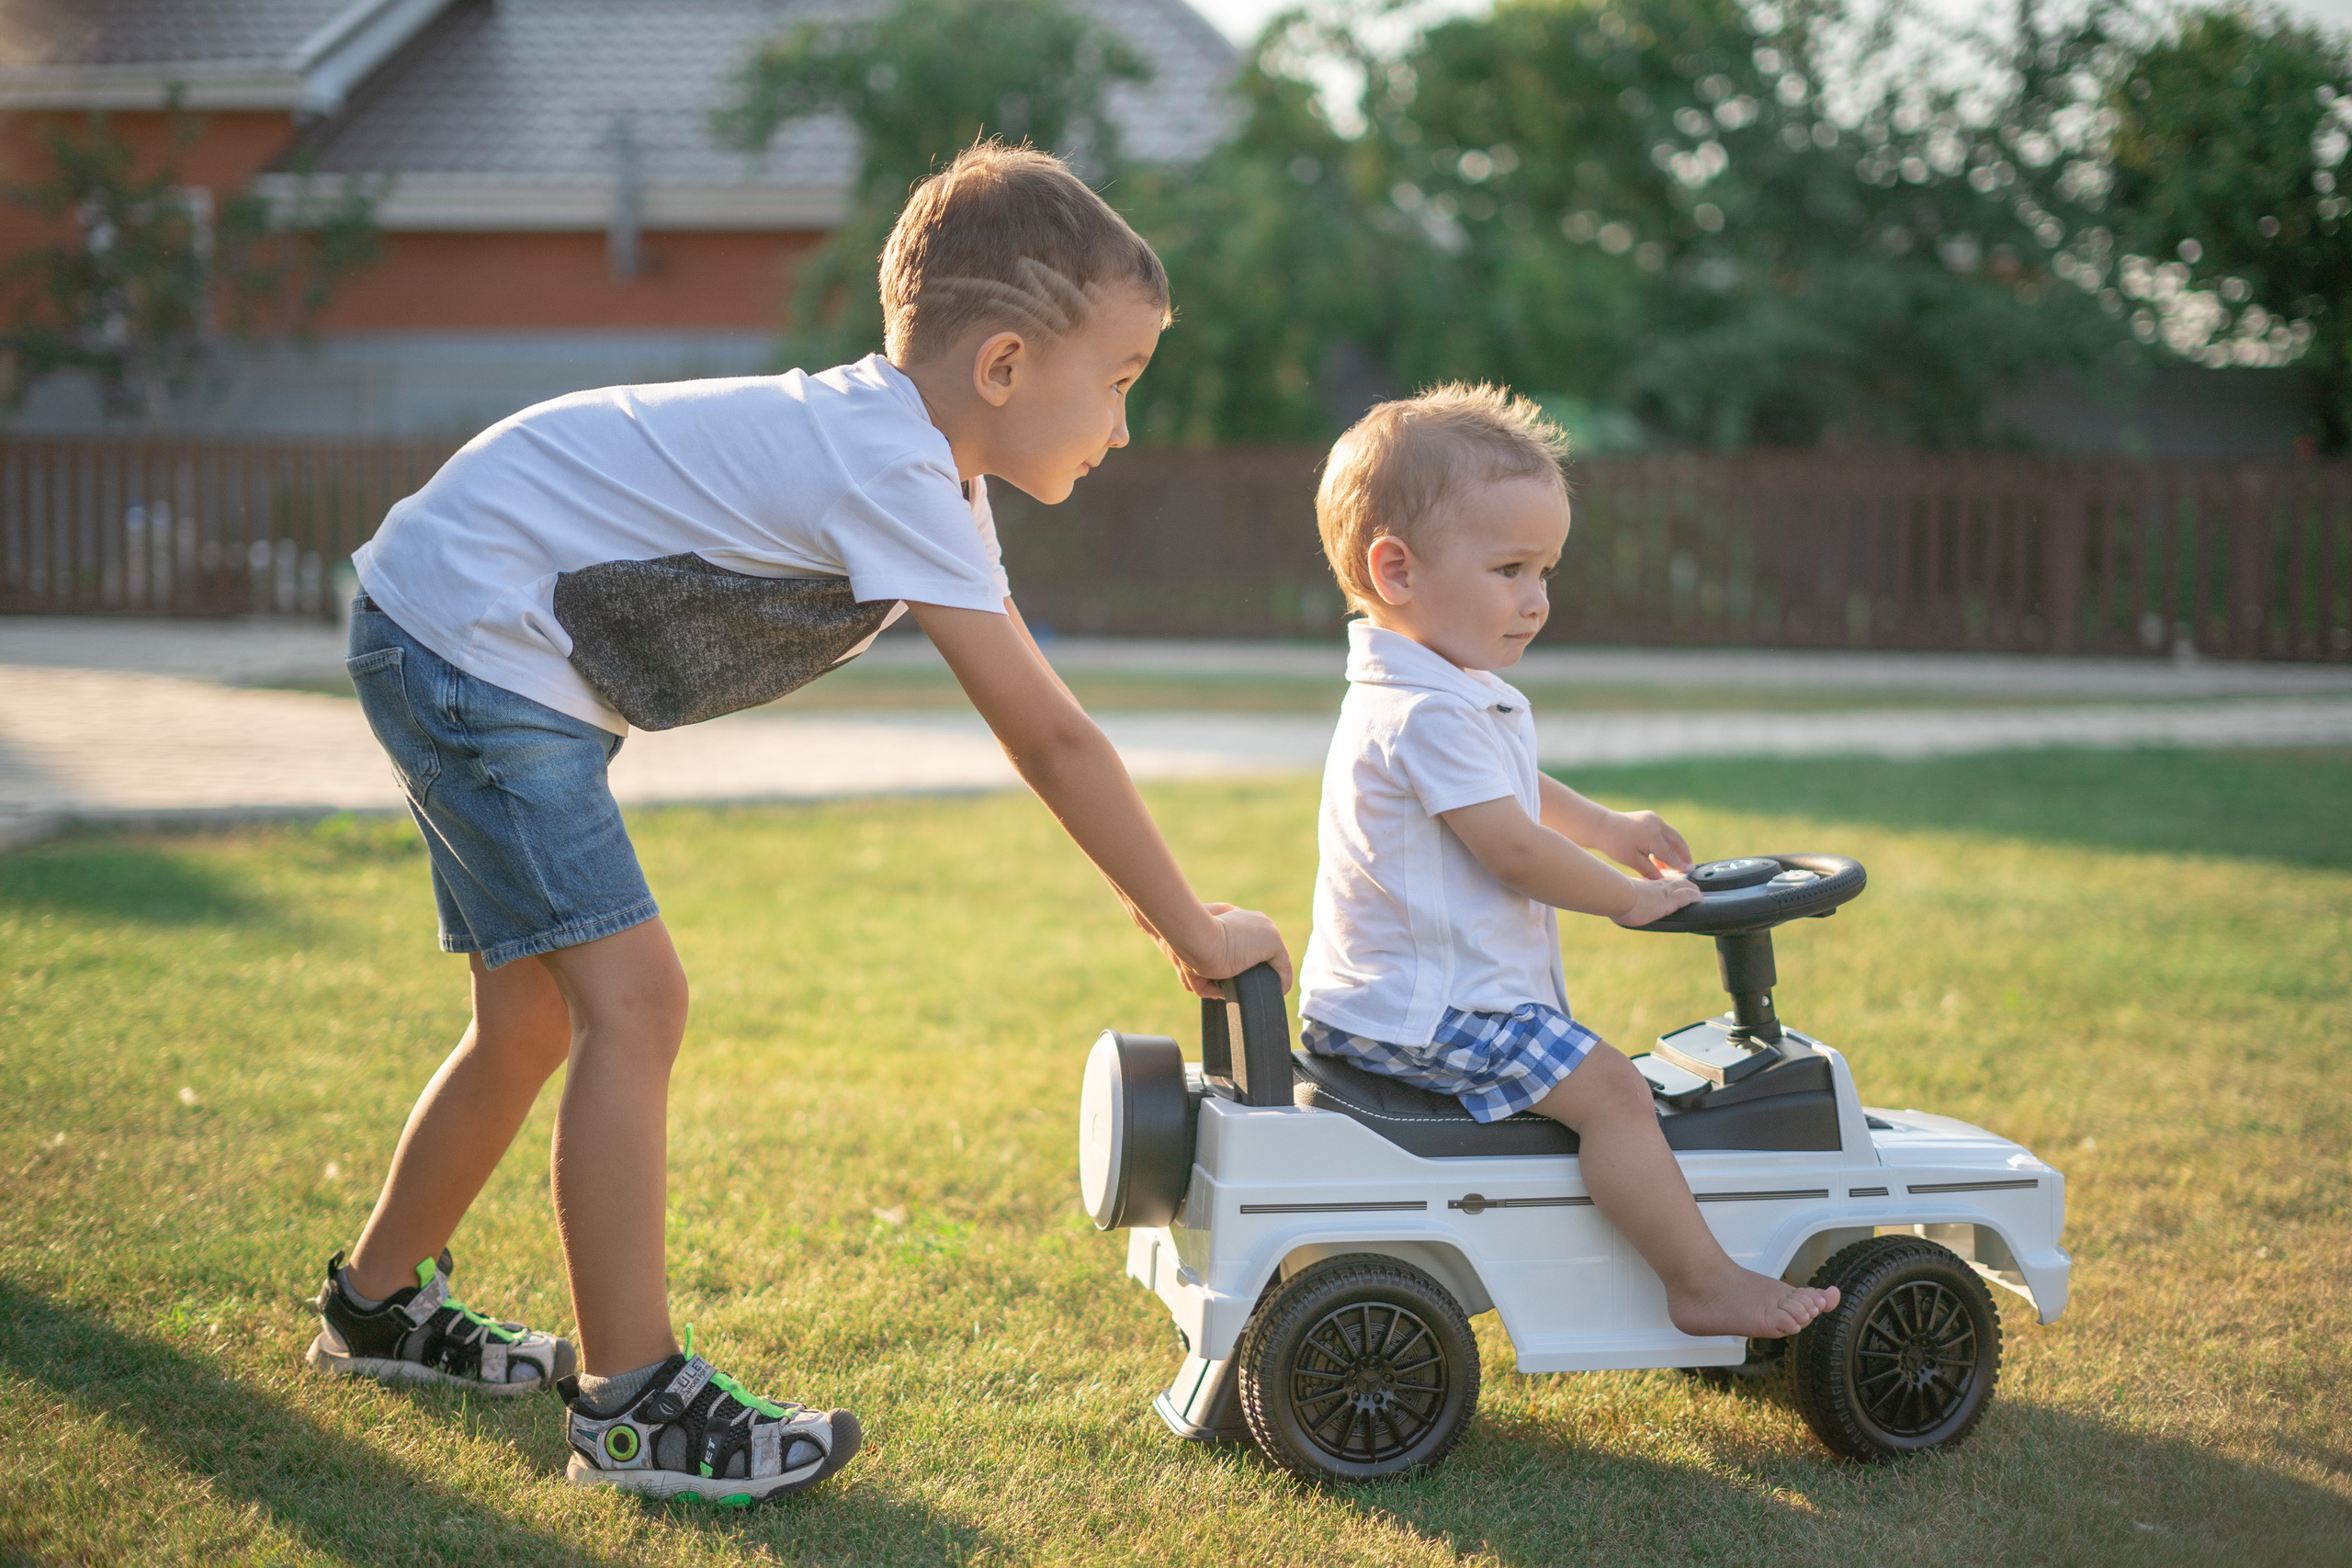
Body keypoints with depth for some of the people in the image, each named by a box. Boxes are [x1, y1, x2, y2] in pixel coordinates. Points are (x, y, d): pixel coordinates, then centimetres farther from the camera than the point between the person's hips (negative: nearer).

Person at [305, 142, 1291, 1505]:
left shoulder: (918, 448, 5)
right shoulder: (894, 471, -25)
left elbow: (1035, 720, 11)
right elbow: (1050, 736, -23)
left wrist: (1158, 898, 8)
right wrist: (1195, 931, -15)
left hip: (470, 651, 10)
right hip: (468, 636, -10)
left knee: (537, 1014, 17)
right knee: (635, 998, -15)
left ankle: (381, 1301, 36)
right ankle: (633, 1405, -7)